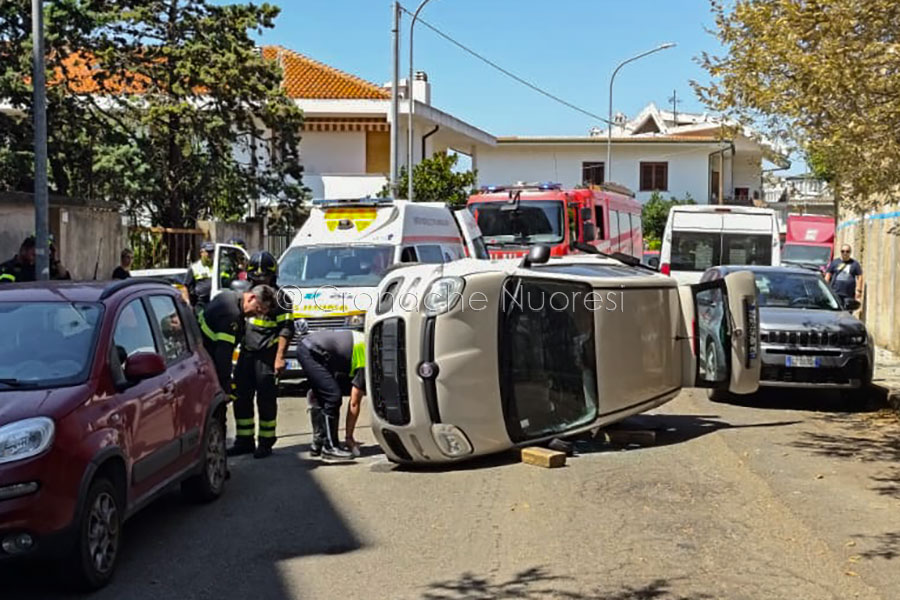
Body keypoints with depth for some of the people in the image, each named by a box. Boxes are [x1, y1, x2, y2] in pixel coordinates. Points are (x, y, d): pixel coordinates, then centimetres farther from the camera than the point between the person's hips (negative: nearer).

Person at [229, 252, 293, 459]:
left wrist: (279, 357, -15)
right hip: (246, 353, 6)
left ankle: (265, 443, 8)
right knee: (241, 398, 7)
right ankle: (244, 441, 18)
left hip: (267, 356, -6)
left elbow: (286, 329, -7)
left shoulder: (279, 297, -2)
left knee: (266, 401, -2)